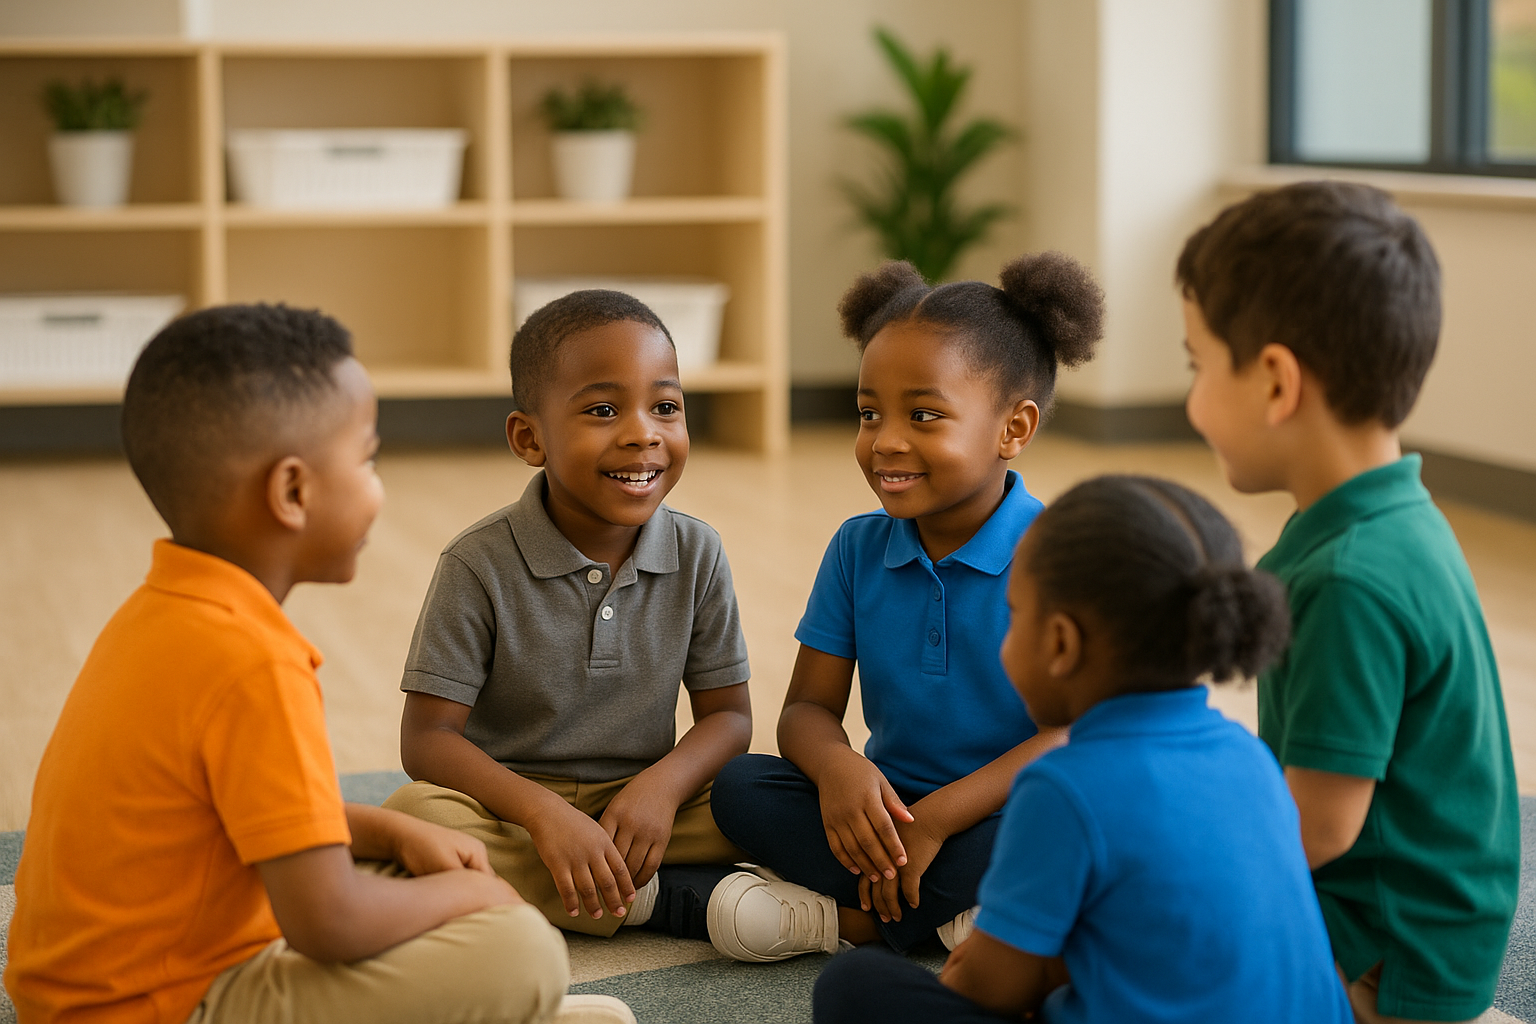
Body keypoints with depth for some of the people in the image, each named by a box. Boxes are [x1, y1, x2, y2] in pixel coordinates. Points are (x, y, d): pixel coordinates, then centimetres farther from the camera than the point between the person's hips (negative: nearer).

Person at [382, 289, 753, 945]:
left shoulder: (696, 555, -2)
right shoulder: (482, 564, -12)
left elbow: (727, 713, 3)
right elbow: (428, 738, -13)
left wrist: (664, 784, -19)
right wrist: (544, 811, -29)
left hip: (640, 807, 2)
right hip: (512, 808, -1)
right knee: (416, 817, -34)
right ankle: (664, 899, -24)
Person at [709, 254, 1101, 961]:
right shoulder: (857, 549, 5)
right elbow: (808, 707, 3)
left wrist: (937, 816, -26)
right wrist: (835, 768, -23)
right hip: (891, 810, 5)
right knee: (740, 787, -17)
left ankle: (847, 915, -21)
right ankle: (954, 911, -22)